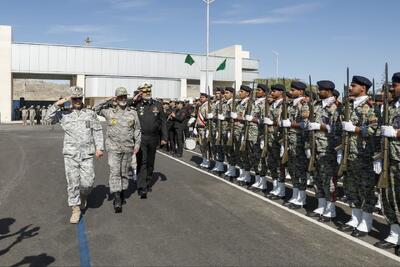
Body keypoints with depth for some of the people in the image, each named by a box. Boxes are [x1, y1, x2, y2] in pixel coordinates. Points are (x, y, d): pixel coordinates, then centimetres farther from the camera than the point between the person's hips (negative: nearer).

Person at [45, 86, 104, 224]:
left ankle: (83, 196, 31)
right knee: (73, 182, -1)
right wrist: (57, 104, -9)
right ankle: (76, 209, 10)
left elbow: (98, 131, 8)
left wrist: (99, 147, -1)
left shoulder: (90, 114, 9)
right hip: (70, 154, 0)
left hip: (87, 154, 0)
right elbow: (48, 119, -2)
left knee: (88, 182, -2)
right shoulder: (64, 114, 7)